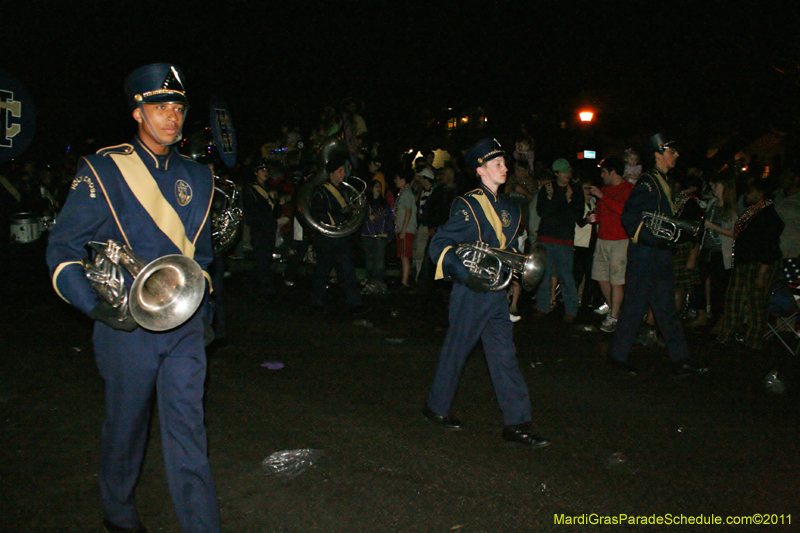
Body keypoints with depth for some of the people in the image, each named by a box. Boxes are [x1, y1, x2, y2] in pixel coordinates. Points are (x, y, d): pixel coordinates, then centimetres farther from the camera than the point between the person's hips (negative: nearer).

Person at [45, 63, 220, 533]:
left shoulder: (197, 176, 9)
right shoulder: (102, 171, -4)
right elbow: (63, 248, -3)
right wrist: (96, 307, -15)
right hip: (126, 323, -2)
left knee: (187, 427, 1)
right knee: (126, 427, 13)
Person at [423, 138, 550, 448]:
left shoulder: (508, 208, 13)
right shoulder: (468, 206, -11)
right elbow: (439, 245, -15)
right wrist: (465, 275, -26)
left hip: (496, 293, 7)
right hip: (471, 293, -7)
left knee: (505, 355, 6)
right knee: (456, 351, 6)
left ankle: (516, 425, 10)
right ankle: (437, 408, 26)